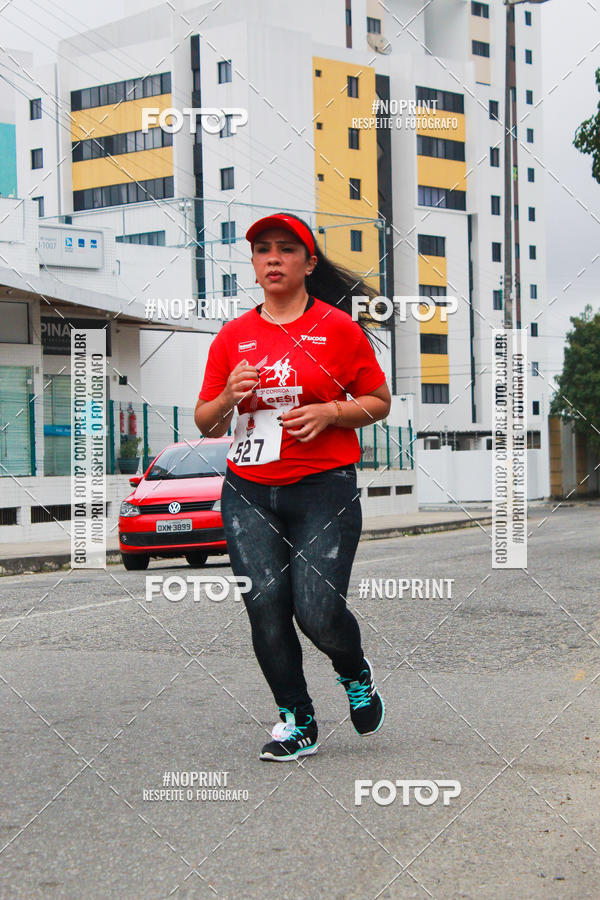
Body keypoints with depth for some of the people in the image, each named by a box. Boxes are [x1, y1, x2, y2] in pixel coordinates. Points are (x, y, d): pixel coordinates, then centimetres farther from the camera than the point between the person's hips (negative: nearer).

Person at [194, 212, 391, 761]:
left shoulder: (338, 327, 2)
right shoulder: (233, 336, 11)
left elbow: (380, 402, 7)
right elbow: (206, 423, 15)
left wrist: (328, 412, -11)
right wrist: (229, 397, -7)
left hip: (325, 488, -3)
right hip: (249, 491, 4)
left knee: (317, 610, -11)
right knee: (265, 609, -1)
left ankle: (356, 674, 23)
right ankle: (296, 722, 16)